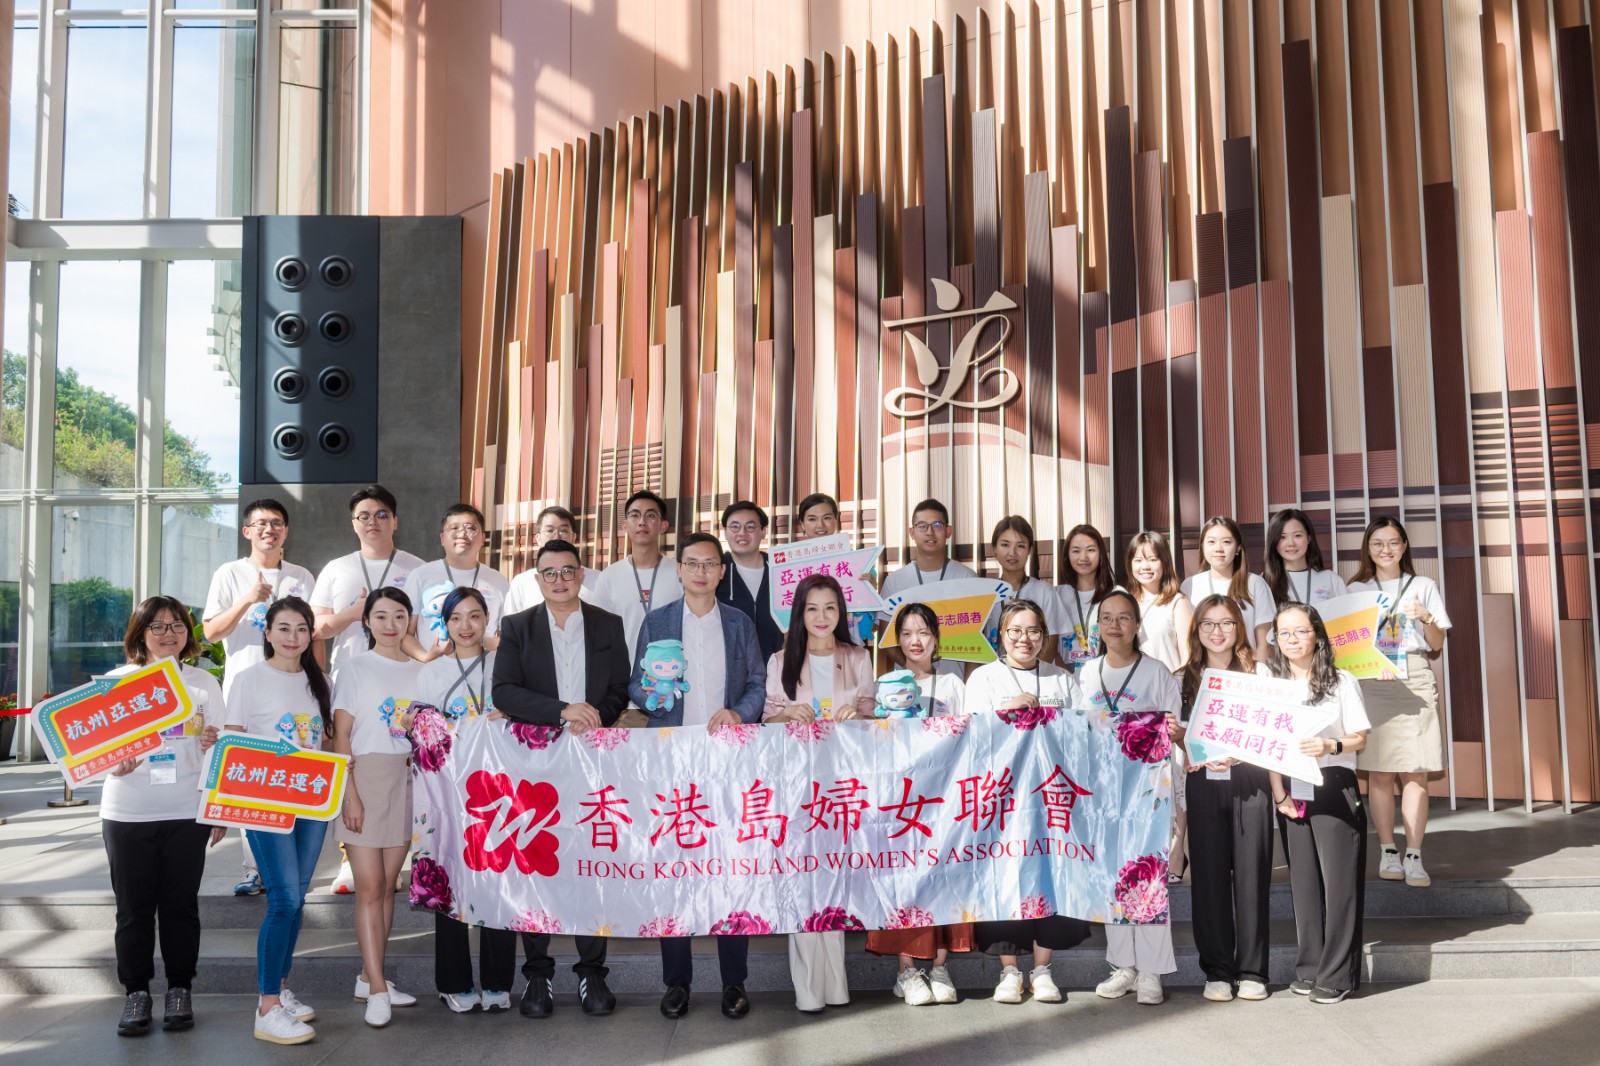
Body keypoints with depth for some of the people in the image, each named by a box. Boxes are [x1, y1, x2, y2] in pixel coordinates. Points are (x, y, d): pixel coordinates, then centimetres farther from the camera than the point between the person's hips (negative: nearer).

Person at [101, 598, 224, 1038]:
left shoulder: (203, 683, 6)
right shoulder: (117, 681, 4)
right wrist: (114, 763, -19)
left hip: (187, 812, 0)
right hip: (127, 814, 0)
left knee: (180, 904, 5)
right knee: (134, 907, 5)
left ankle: (180, 990, 16)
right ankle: (136, 993, 16)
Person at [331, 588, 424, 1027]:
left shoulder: (420, 671, 11)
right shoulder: (355, 668, 0)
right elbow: (341, 734, -4)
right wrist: (350, 793, -11)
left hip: (407, 780, 4)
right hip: (365, 776, -4)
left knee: (388, 884, 8)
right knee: (369, 886, -6)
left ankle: (368, 977, 18)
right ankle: (377, 990, -3)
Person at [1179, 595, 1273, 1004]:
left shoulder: (1258, 673, 7)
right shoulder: (1186, 679, 12)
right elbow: (1177, 735, 11)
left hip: (1249, 778, -1)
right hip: (1203, 782, 1)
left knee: (1251, 871, -1)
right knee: (1209, 874, 1)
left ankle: (1251, 971, 8)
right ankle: (1217, 971, 9)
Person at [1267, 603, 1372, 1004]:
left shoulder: (1341, 682, -1)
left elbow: (1360, 738, -3)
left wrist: (1331, 746, -24)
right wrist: (1279, 794, -4)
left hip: (1335, 788, -3)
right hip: (1292, 793, 3)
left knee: (1339, 880, -3)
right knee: (1303, 880, 7)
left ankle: (1337, 975, 3)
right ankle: (1309, 968, 17)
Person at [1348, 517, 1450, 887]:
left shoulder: (1423, 587, 12)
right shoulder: (1356, 590, 13)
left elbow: (1437, 645, 9)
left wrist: (1426, 619, -10)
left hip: (1415, 683, 0)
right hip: (1372, 684, 0)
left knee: (1415, 772, -6)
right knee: (1379, 772, -3)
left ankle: (1414, 856, -3)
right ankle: (1388, 852, 5)